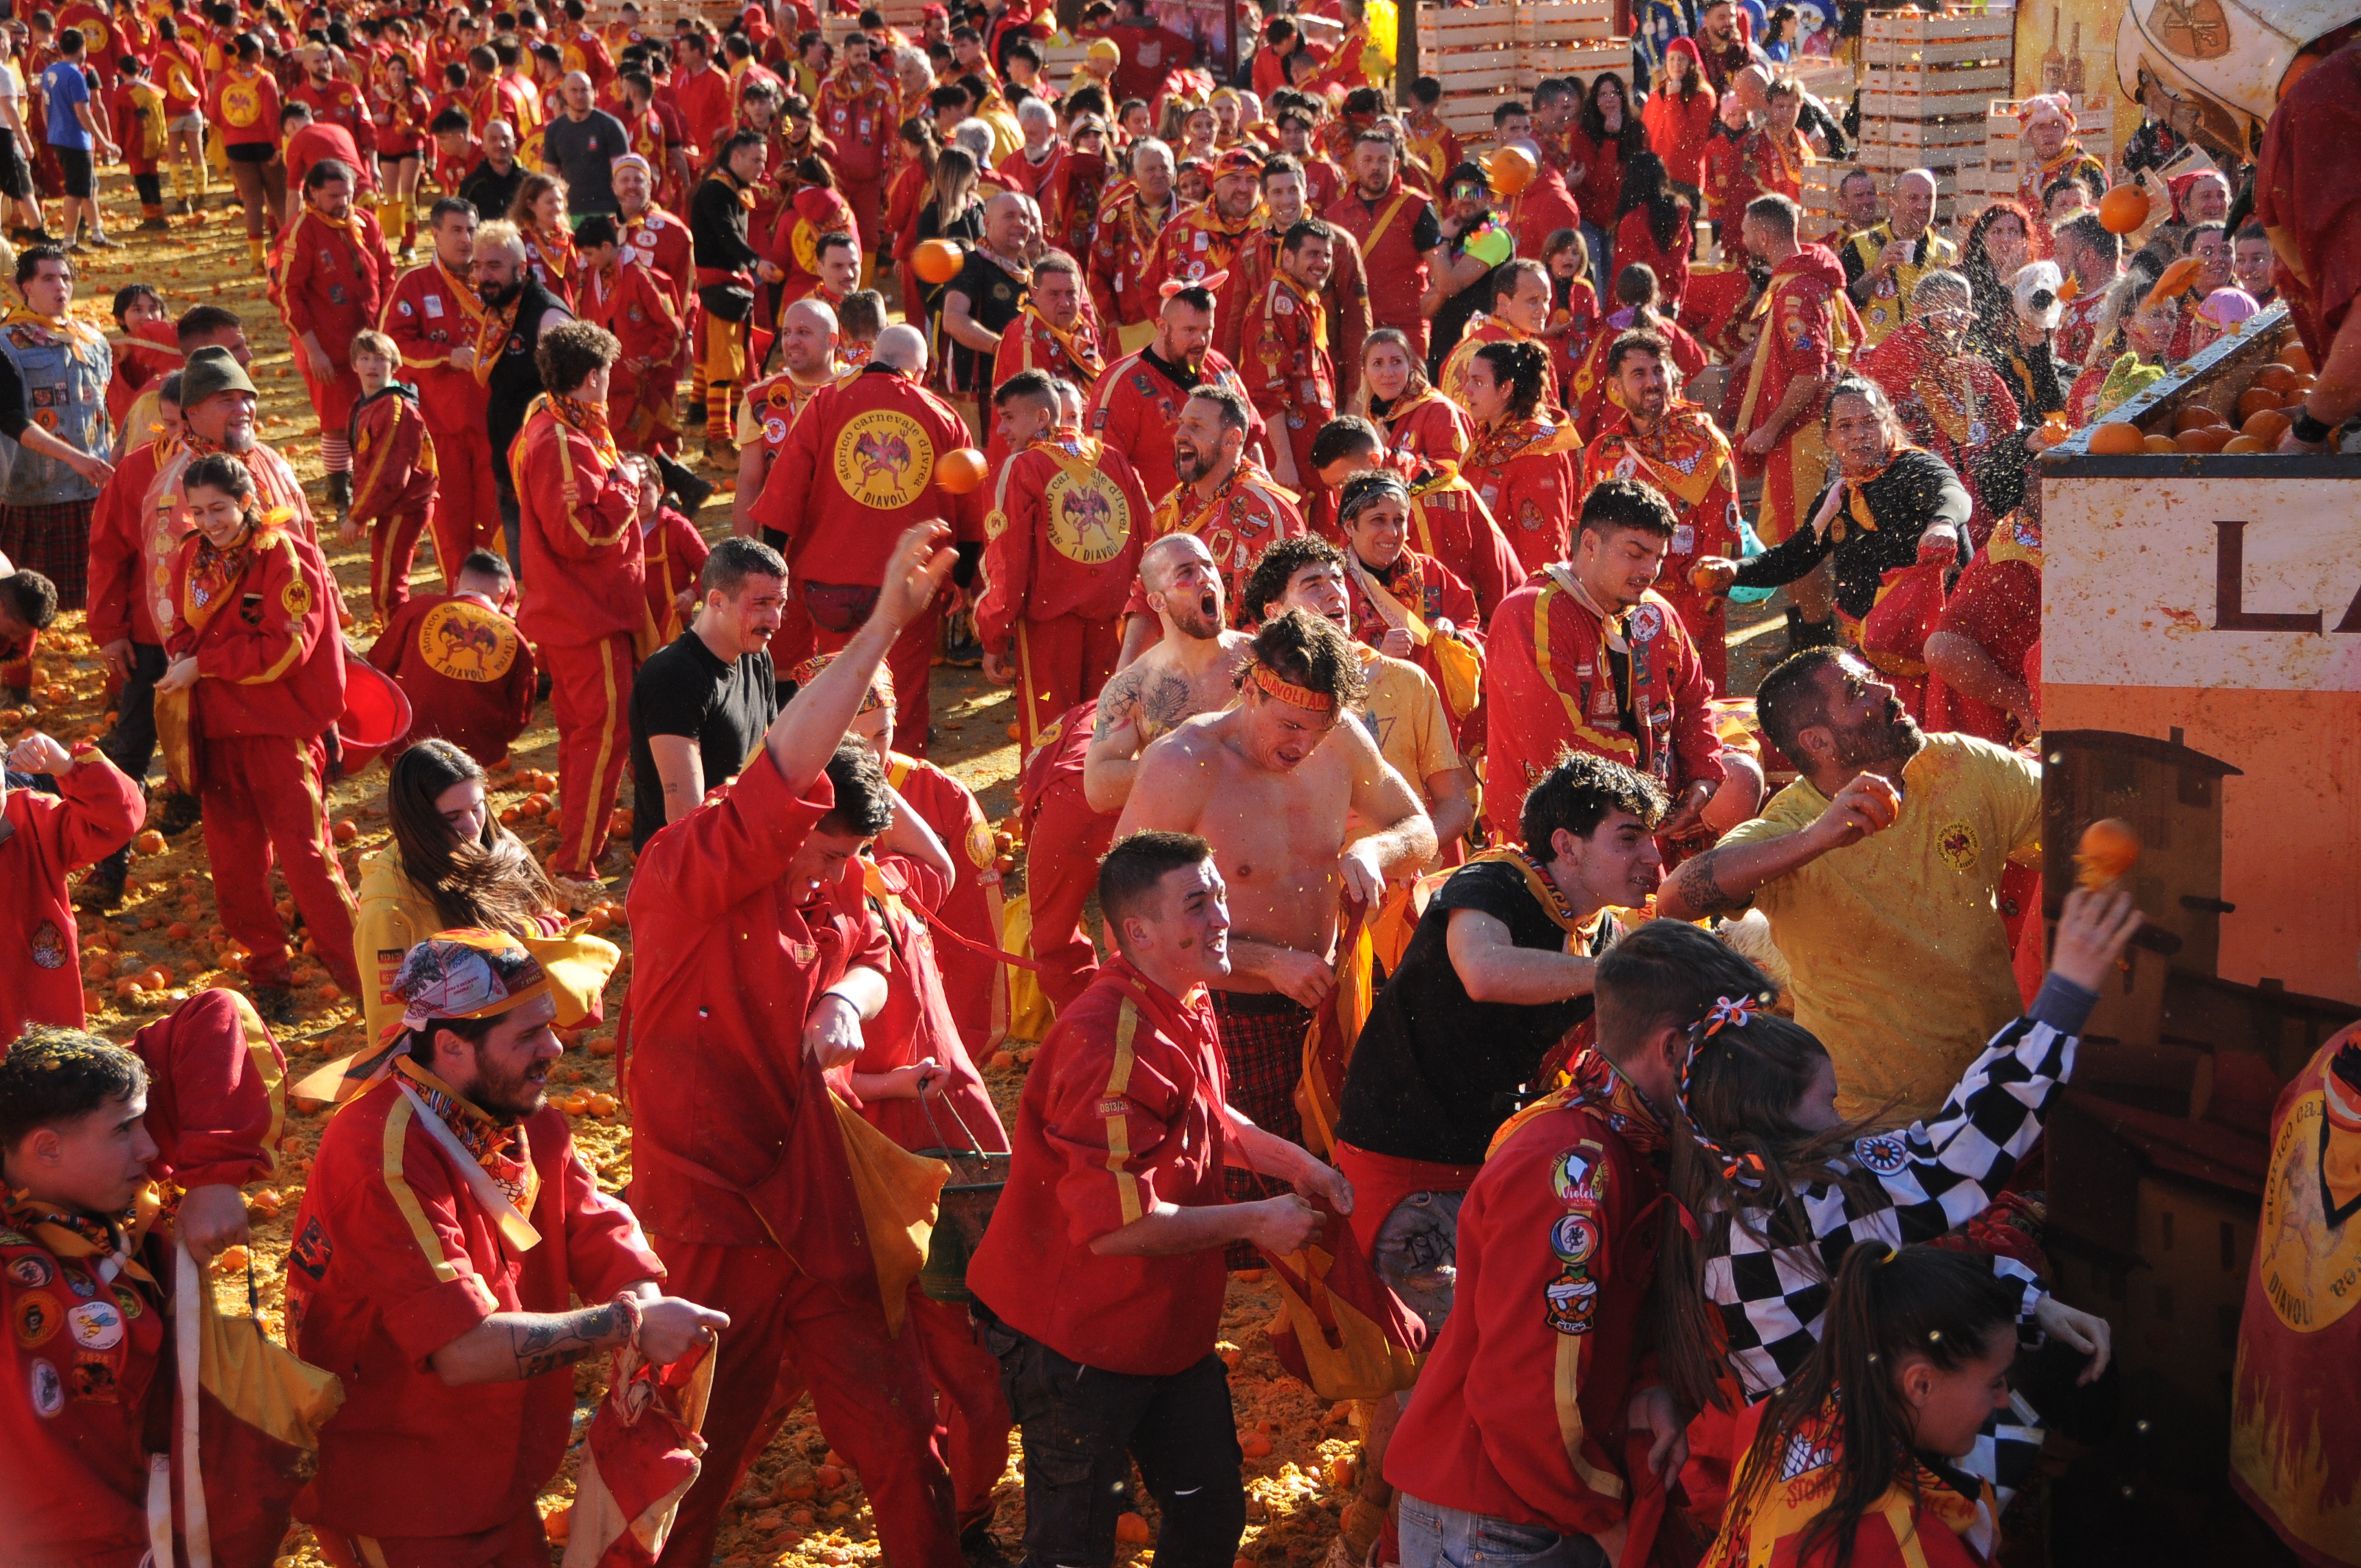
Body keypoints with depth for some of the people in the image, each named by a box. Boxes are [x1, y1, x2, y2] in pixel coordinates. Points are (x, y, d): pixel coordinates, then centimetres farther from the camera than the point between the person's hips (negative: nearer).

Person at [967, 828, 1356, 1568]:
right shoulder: (1112, 1043, -30)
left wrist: (1296, 1162, 8)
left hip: (1168, 1326, 10)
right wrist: (1255, 1221, -22)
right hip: (1076, 1338, -9)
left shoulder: (1186, 1006, 4)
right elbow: (1115, 1224, -32)